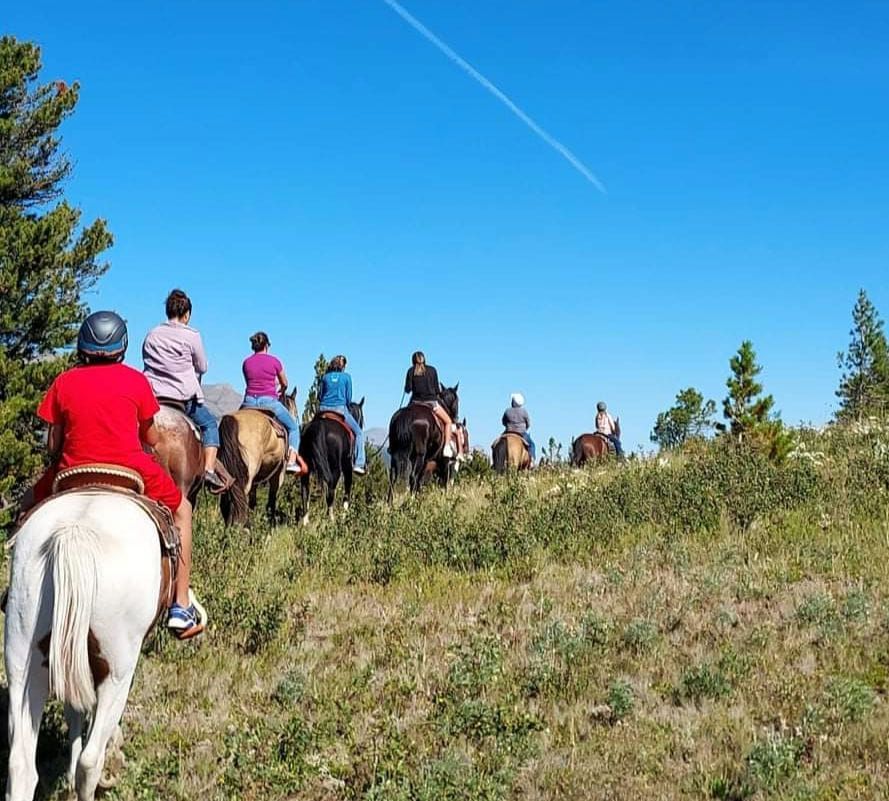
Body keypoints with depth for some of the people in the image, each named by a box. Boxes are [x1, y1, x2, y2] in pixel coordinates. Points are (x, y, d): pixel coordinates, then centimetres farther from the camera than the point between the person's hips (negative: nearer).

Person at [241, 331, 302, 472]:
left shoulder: (246, 362, 7)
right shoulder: (274, 361, 0)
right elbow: (284, 384, 12)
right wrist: (280, 392, 35)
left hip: (250, 401, 3)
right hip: (269, 401, -3)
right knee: (293, 427, 14)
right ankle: (292, 461, -1)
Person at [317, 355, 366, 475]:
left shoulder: (325, 377, 12)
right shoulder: (346, 377, 6)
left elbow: (320, 395, 13)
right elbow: (349, 397, 6)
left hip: (324, 408, 3)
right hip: (340, 408, -3)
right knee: (359, 433, 6)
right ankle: (359, 463, -6)